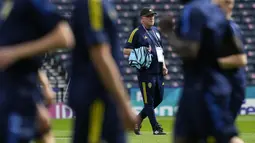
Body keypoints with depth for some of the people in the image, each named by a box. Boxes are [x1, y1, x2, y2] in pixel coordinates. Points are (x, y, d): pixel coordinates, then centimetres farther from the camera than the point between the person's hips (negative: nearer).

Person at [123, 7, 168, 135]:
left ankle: (138, 118, 26)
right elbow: (125, 50, -6)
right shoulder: (137, 33, -4)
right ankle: (156, 128, -2)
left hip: (158, 72, 8)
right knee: (149, 101, -4)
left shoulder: (155, 31, 17)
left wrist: (163, 66, 13)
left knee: (159, 98, 11)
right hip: (145, 72, -7)